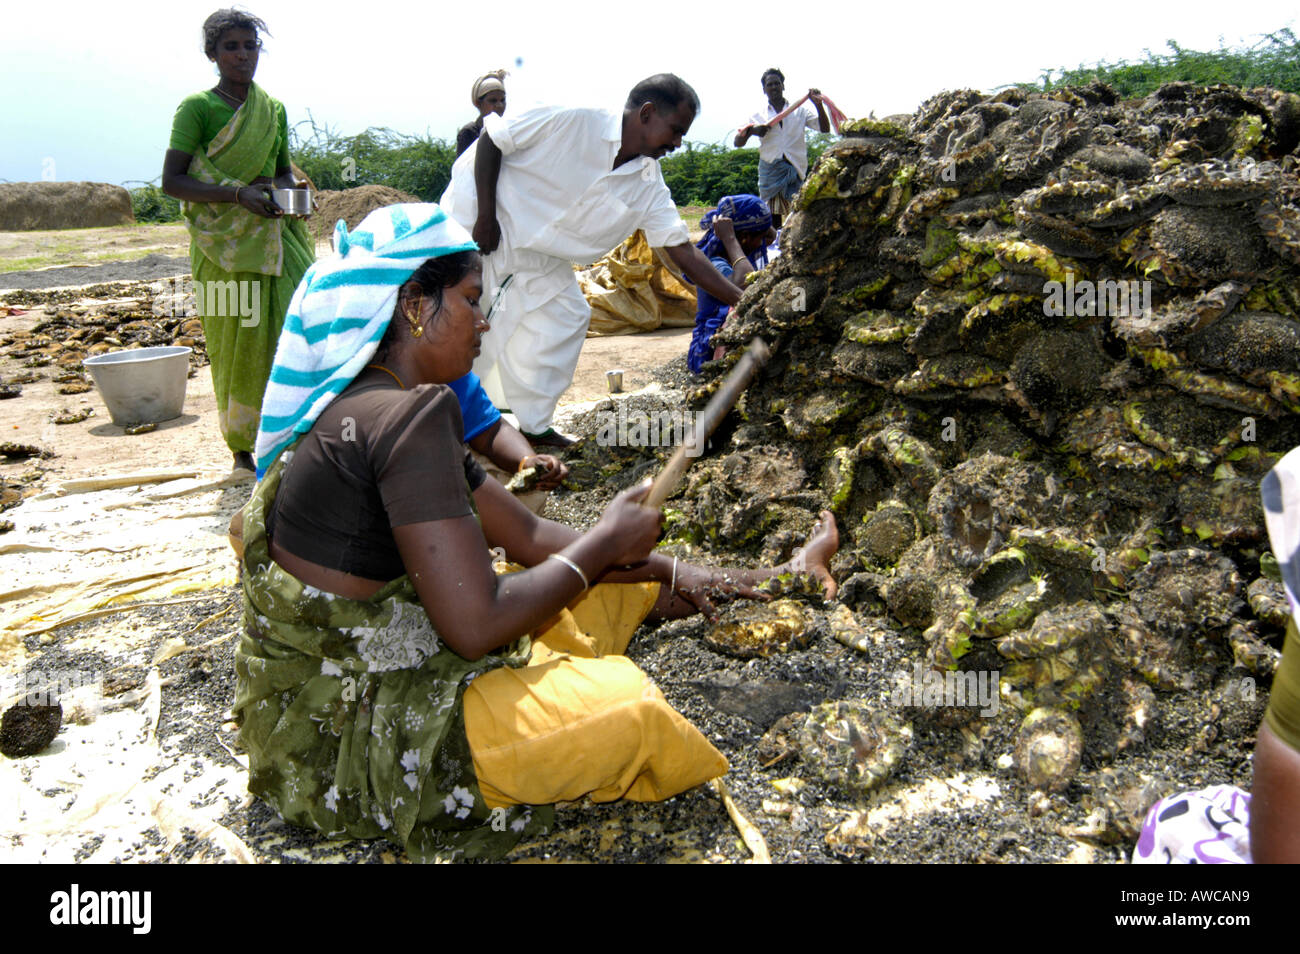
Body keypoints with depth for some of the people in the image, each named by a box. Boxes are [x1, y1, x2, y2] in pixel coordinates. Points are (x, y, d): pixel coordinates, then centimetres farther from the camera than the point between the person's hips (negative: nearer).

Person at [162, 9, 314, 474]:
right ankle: (243, 445, 13)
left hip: (274, 240, 4)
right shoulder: (197, 107, -2)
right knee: (237, 344, 0)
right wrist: (238, 194, -20)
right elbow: (172, 181, -8)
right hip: (224, 244, -4)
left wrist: (285, 188, -3)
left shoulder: (274, 109, 13)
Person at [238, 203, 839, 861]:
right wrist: (603, 542, -14)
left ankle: (778, 579, 32)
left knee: (623, 581, 12)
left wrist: (667, 574, 6)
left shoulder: (370, 407, 7)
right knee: (618, 702, -27)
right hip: (338, 736, -10)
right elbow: (476, 626, -28)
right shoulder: (411, 413, -25)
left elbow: (525, 536, 10)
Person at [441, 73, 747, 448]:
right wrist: (485, 216, -21)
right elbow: (491, 138, -17)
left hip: (538, 254, 7)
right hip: (474, 219, -7)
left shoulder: (649, 186, -7)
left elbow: (683, 252, -8)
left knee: (567, 316, 3)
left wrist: (742, 301, -16)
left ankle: (533, 426, 13)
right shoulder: (569, 121, -25)